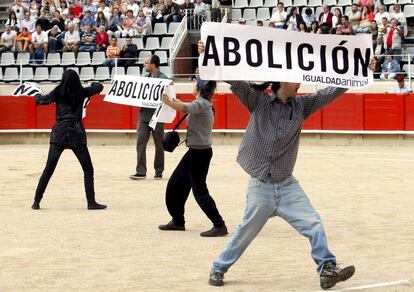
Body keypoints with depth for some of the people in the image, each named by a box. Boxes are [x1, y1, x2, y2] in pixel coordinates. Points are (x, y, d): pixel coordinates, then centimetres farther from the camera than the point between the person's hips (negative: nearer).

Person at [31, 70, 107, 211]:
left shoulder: (58, 93, 2)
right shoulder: (81, 92, 1)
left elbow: (43, 100, 15)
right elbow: (99, 87, 16)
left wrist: (37, 96, 36)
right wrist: (93, 84, 38)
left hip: (59, 132, 2)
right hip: (76, 133, -2)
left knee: (48, 169, 8)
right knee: (88, 169, 5)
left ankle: (37, 201, 7)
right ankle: (91, 202, -1)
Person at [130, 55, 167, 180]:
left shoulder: (163, 78, -7)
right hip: (144, 115, 5)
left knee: (159, 145, 6)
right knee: (140, 143, -2)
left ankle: (159, 172, 15)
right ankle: (141, 171, -2)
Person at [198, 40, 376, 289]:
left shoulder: (300, 105, 6)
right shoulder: (259, 101, -4)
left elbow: (330, 93, 4)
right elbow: (234, 81, -13)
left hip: (288, 185, 4)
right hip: (260, 186, -4)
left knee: (314, 226, -5)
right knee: (246, 232, 5)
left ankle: (327, 269, 1)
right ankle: (219, 268, 21)